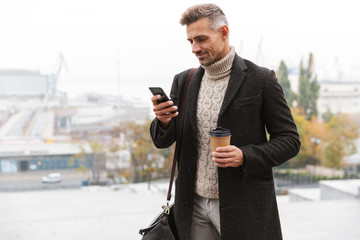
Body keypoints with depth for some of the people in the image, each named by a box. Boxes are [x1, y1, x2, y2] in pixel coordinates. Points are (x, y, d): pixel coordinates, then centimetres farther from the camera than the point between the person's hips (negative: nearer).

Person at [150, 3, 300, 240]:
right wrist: (163, 121, -15)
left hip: (242, 209, -4)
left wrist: (245, 157, -20)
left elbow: (289, 140, -4)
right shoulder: (184, 81, 7)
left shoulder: (261, 80, -7)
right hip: (195, 206, 4)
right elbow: (163, 141, 8)